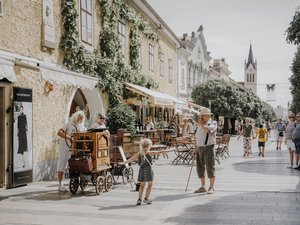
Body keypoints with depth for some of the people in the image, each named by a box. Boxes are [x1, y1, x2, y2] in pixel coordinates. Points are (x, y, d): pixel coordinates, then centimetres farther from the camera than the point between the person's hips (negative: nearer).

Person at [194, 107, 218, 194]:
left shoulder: (213, 123, -2)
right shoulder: (200, 125, 18)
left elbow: (207, 130, -21)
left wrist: (201, 123, -8)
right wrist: (195, 147, 11)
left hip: (208, 148, -7)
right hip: (199, 148, 7)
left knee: (210, 168, -7)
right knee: (200, 168, 8)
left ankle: (211, 187, -1)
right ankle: (202, 187, 18)